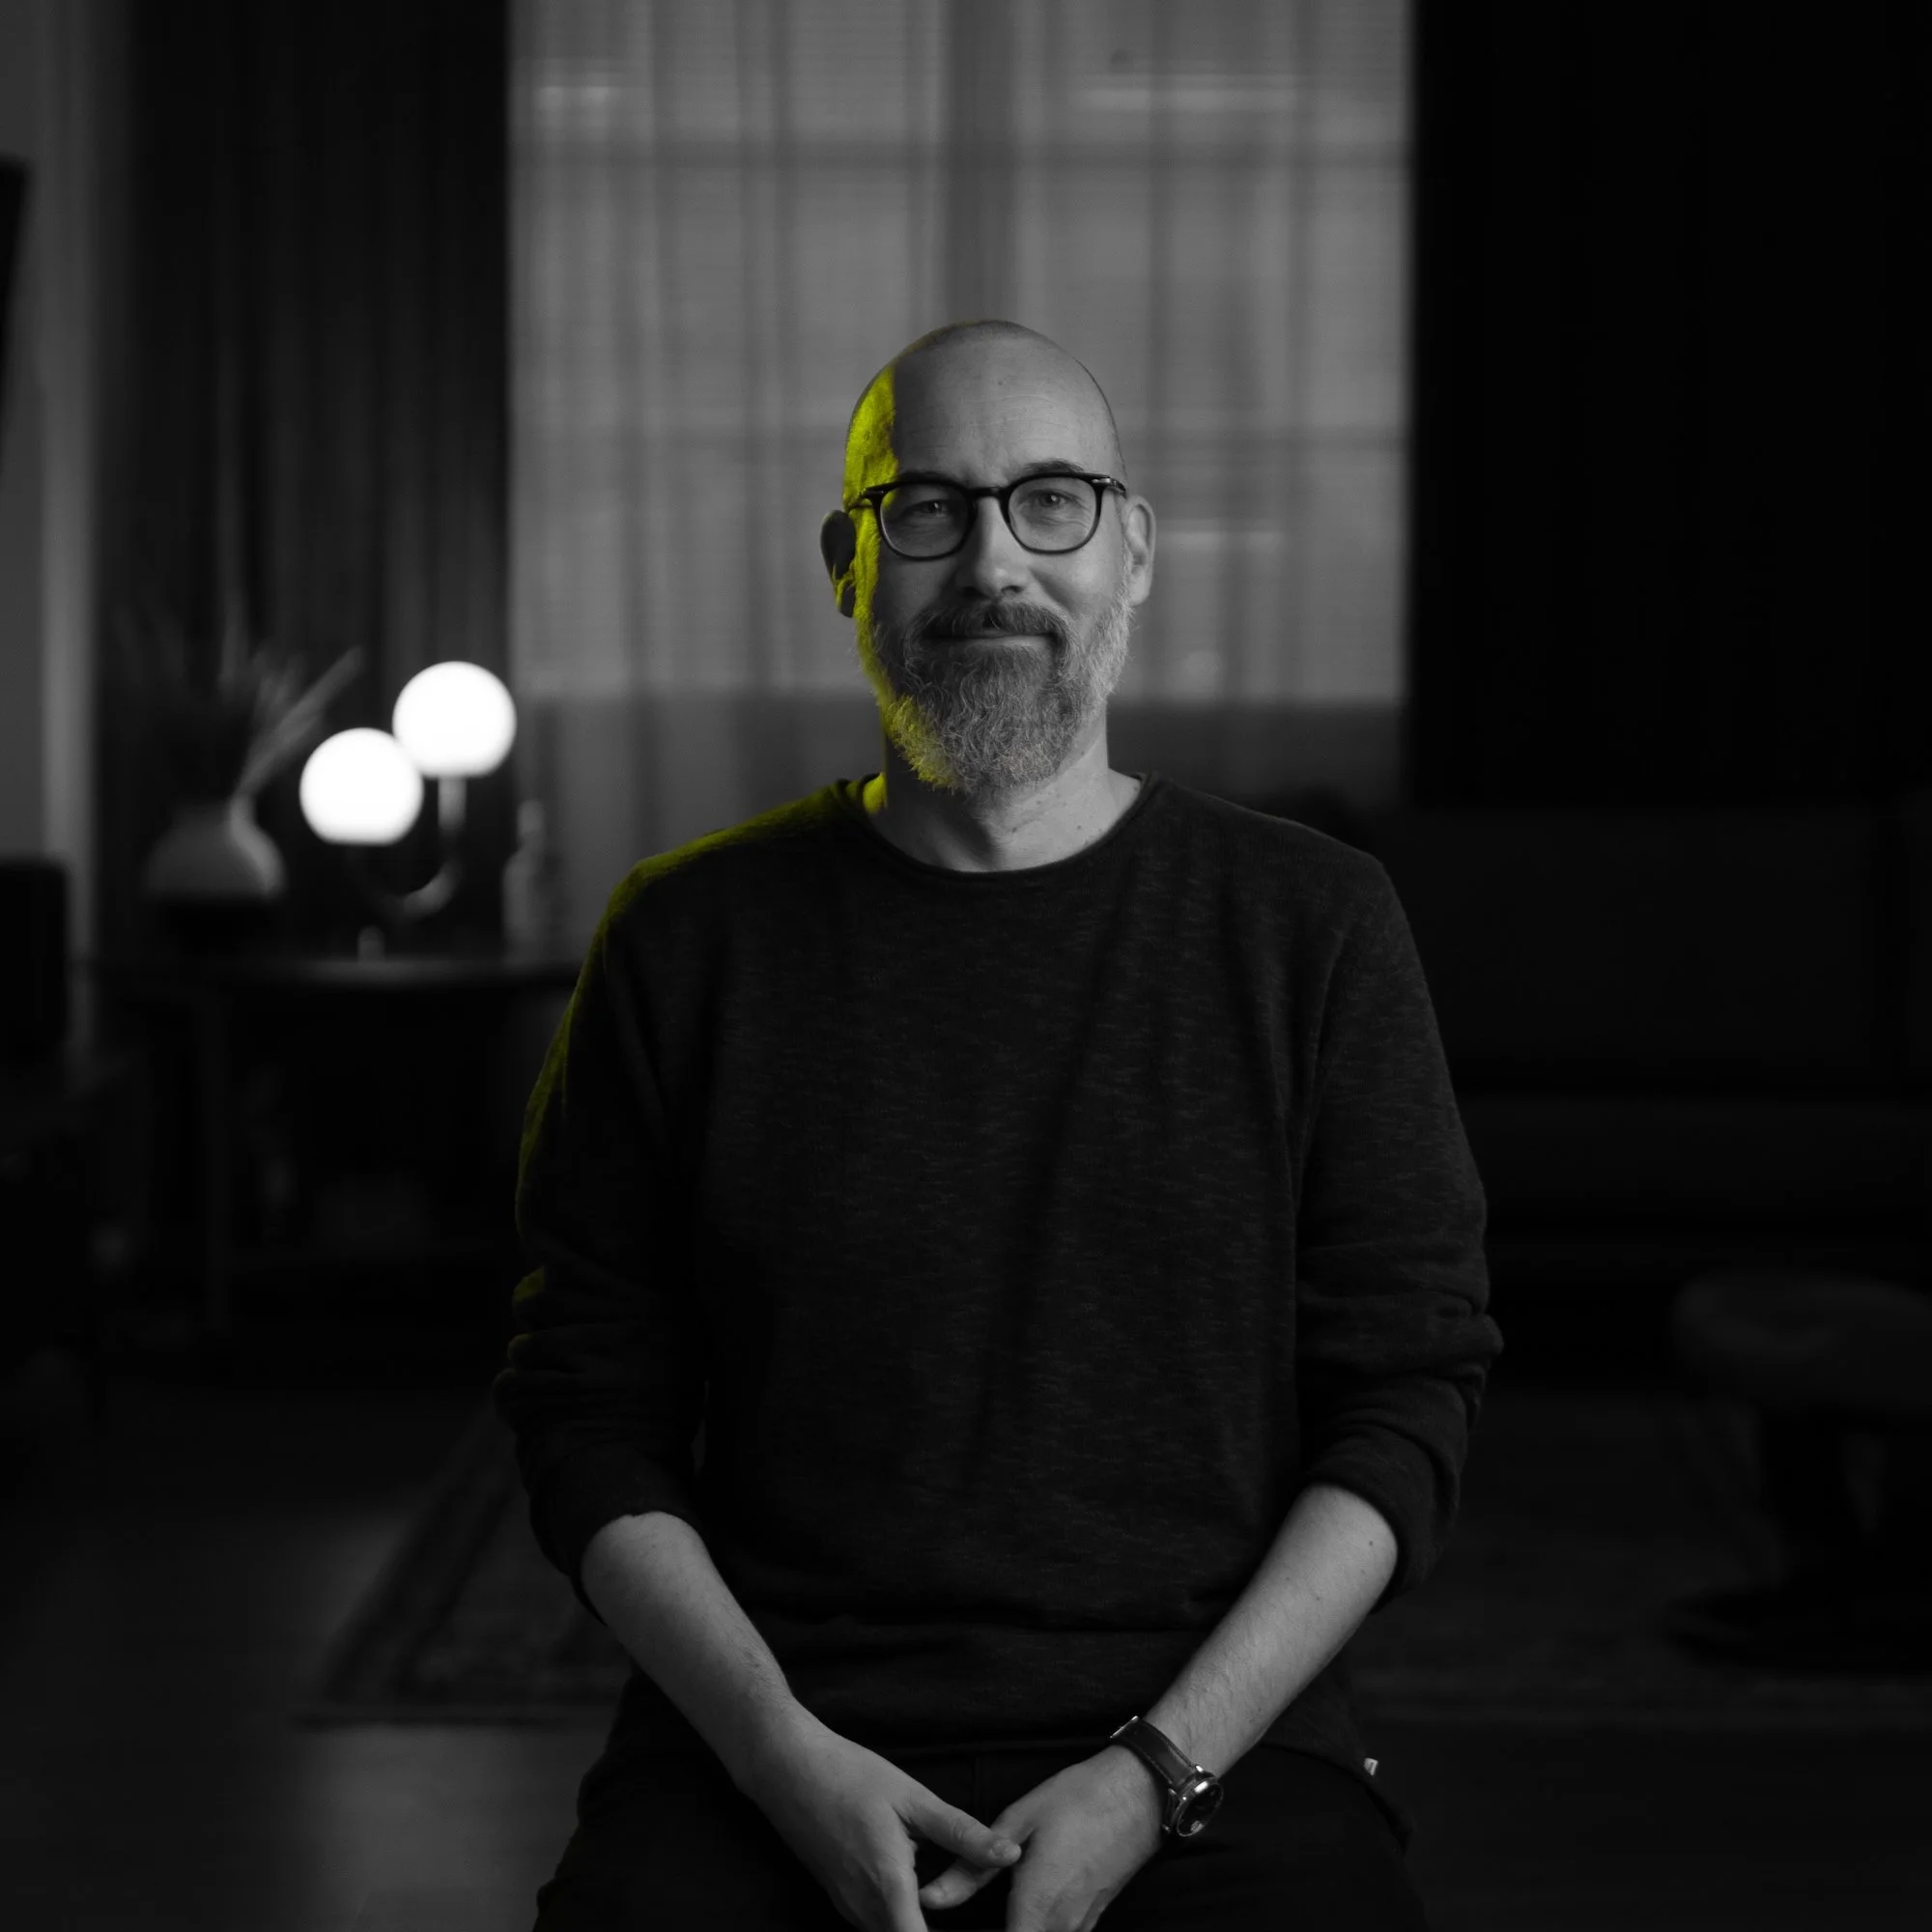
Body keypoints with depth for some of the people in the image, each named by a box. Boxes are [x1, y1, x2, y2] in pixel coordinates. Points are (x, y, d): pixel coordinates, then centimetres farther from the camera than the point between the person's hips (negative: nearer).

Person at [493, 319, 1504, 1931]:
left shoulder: (1312, 928, 7)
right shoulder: (690, 939, 9)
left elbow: (1409, 1403, 4)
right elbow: (591, 1409, 8)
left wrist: (1159, 1770, -7)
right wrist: (783, 1753, -7)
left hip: (1213, 1749, 0)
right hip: (764, 1754, 1)